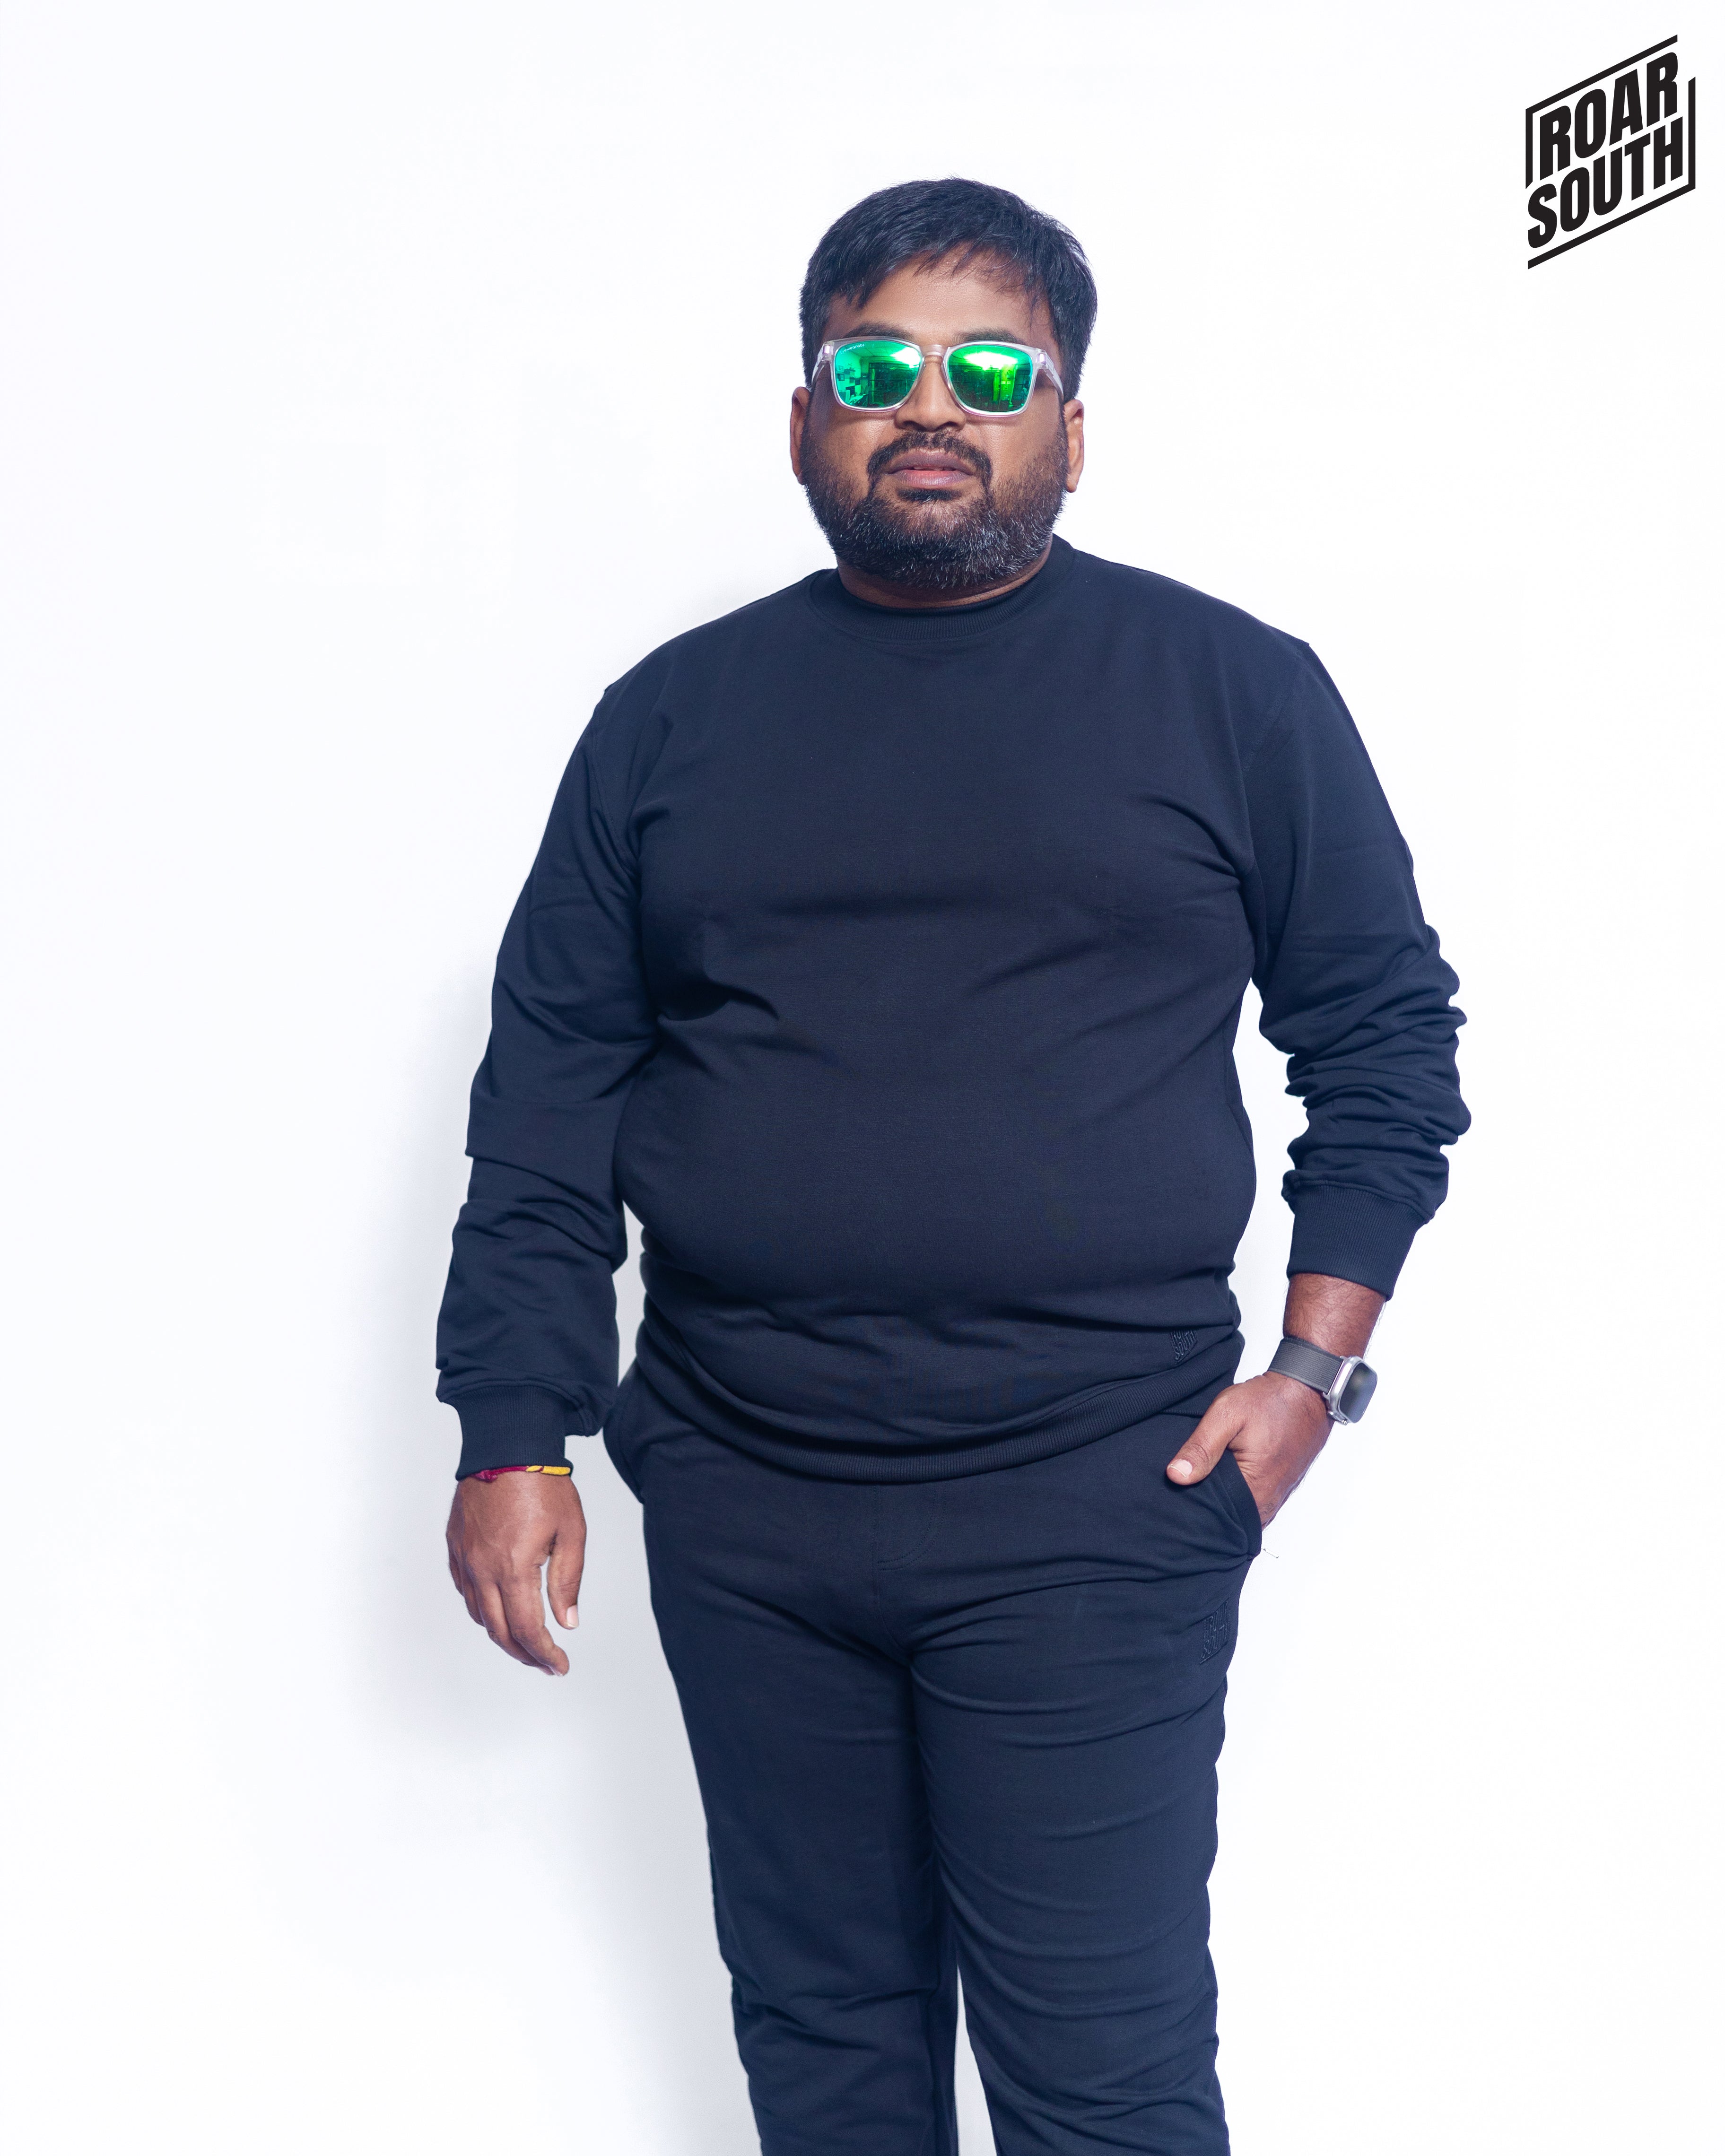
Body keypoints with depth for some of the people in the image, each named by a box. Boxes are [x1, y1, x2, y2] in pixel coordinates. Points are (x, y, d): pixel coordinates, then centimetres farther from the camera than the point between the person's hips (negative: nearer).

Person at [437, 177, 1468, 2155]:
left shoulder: (1235, 693, 3)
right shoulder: (671, 717, 9)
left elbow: (1387, 1031, 8)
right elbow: (550, 1085, 9)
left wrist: (1317, 1362, -2)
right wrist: (512, 1432, 3)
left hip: (1092, 1511, -2)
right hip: (738, 1513, 3)